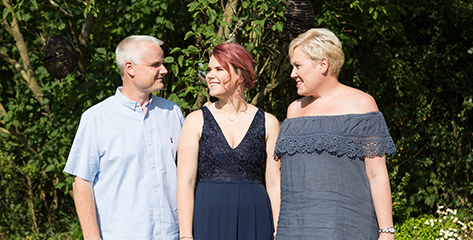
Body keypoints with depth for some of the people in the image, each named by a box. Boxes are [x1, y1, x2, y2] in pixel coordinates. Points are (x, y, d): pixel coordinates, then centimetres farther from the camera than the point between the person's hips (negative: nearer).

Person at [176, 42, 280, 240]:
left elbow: (274, 185, 5)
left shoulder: (267, 123, 5)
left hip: (254, 223, 1)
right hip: (209, 221, 0)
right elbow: (185, 182, -2)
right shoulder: (196, 121, 3)